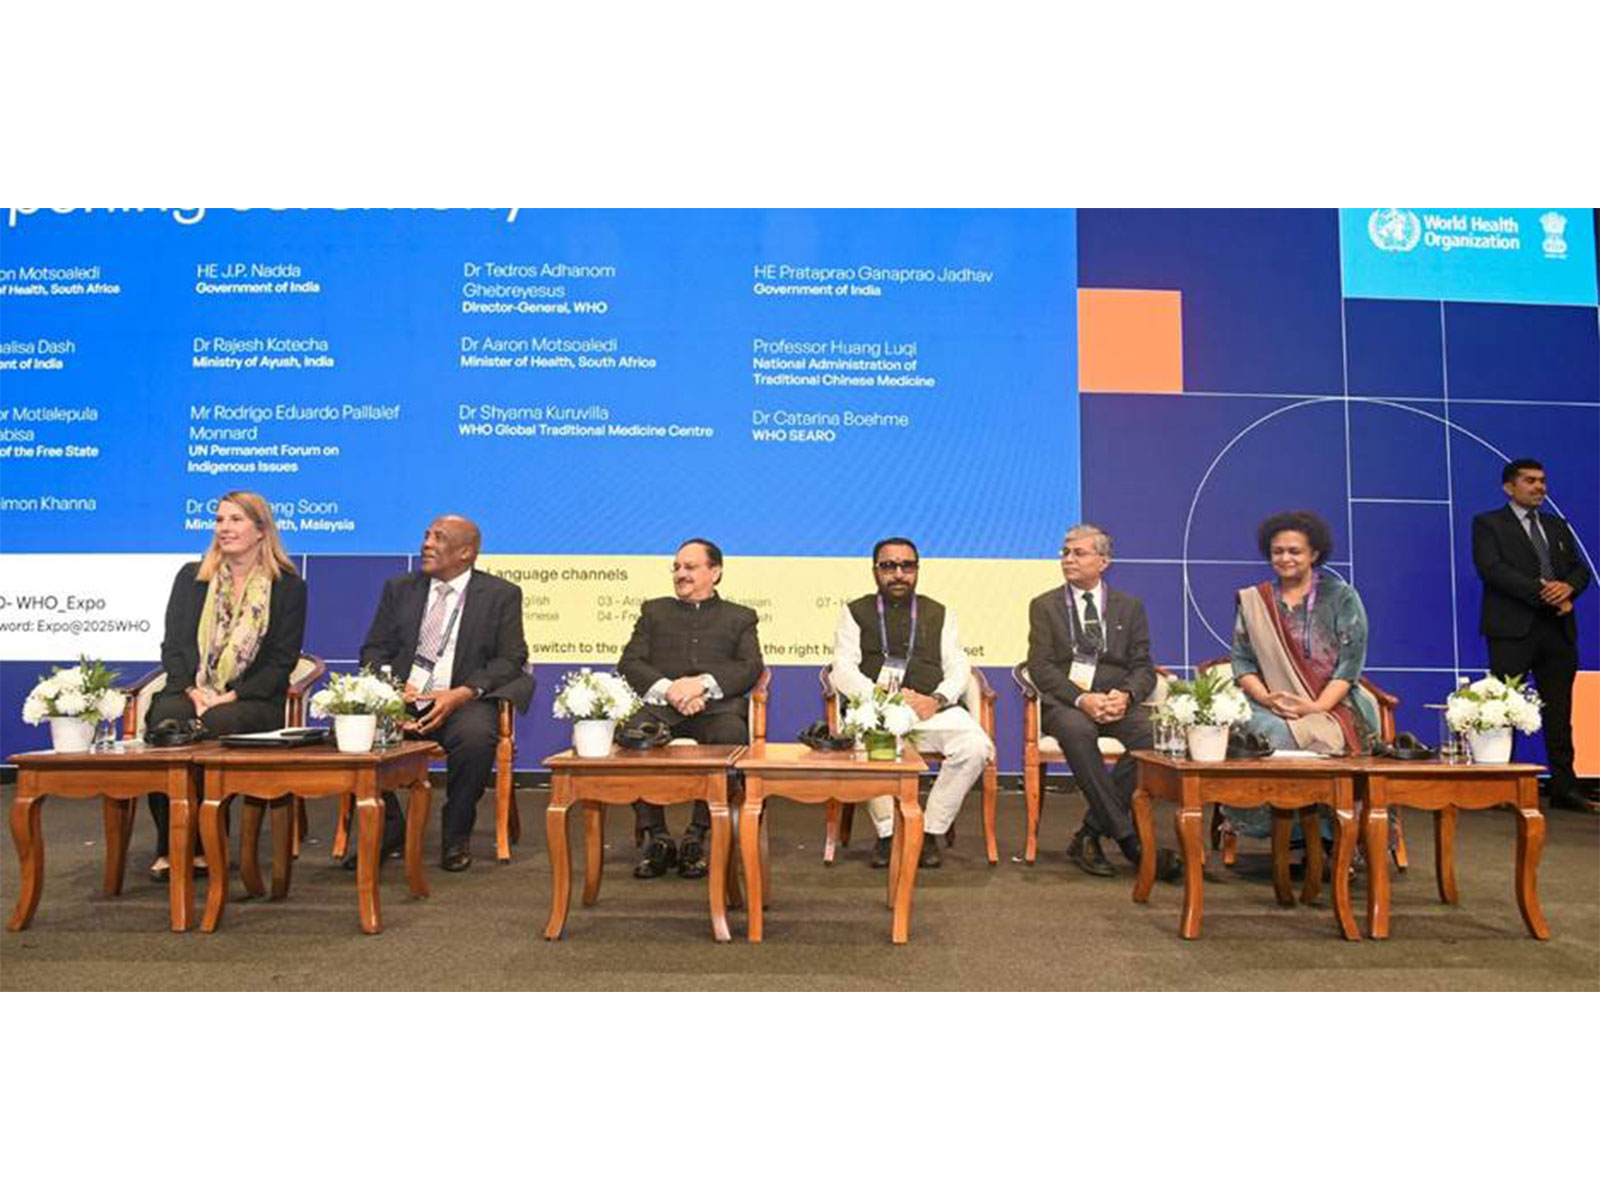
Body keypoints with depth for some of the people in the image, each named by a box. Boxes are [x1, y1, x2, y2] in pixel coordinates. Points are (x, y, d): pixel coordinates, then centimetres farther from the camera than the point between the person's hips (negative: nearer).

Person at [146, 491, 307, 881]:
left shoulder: (288, 586, 6)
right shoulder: (192, 577, 17)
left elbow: (282, 662, 0)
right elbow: (172, 645, 9)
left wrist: (232, 696, -13)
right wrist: (194, 691, -9)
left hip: (252, 700, -2)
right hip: (190, 691, 3)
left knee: (218, 723, -36)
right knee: (164, 718, -32)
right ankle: (168, 847, -23)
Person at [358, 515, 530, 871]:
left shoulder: (501, 595, 6)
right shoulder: (399, 588, 17)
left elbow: (510, 659, -1)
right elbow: (374, 650, 13)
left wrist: (461, 694, -17)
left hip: (463, 702, -3)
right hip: (400, 698, 3)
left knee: (477, 736, -36)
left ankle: (456, 837, -10)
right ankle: (389, 832, -5)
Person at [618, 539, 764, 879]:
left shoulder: (740, 617, 23)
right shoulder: (654, 611, 28)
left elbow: (751, 668, 5)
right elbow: (629, 664, 12)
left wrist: (703, 683, -13)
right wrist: (667, 689, -9)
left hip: (717, 705, -1)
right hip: (661, 705, 1)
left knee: (731, 734, -36)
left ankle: (696, 837, -23)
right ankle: (657, 838, -21)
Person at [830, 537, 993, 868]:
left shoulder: (940, 615, 22)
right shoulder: (855, 613, 16)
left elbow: (958, 669, 12)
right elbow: (843, 670, 3)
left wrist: (937, 699, -10)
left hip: (931, 708, 2)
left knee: (976, 747, -28)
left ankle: (930, 832, -12)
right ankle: (888, 831, -14)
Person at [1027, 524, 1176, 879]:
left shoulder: (1130, 606, 16)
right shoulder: (1045, 606, 11)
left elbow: (1143, 667, 8)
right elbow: (1041, 667, -1)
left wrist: (1126, 695, -16)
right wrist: (1080, 699, -18)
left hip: (1117, 701, 2)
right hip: (1065, 702, -2)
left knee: (1148, 731, -31)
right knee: (1077, 730, -37)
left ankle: (1090, 834, -21)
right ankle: (1129, 840, -31)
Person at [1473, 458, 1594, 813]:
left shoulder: (1558, 526, 21)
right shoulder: (1488, 524, 3)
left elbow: (1580, 569, 15)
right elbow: (1492, 568, -12)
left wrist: (1567, 587, -9)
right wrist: (1543, 593, -17)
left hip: (1558, 629, 6)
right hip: (1512, 630, -5)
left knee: (1559, 714, 7)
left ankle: (1564, 788, 12)